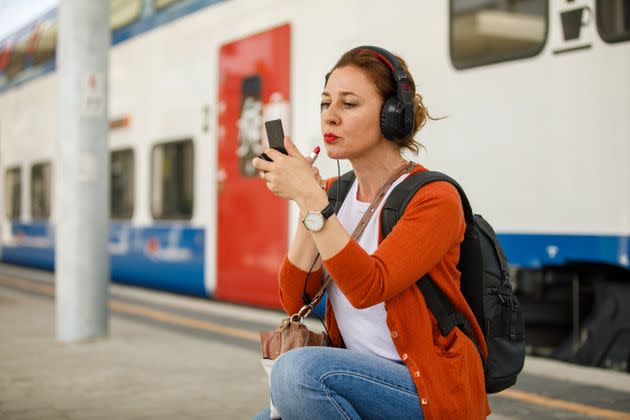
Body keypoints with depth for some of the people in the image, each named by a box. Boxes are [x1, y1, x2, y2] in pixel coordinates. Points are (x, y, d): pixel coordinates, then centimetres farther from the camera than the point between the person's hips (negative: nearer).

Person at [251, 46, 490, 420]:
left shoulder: (435, 198, -12)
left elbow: (367, 288, -26)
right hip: (361, 382, 6)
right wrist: (308, 204, -10)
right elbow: (294, 300, 0)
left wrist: (311, 198, -28)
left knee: (299, 369, -29)